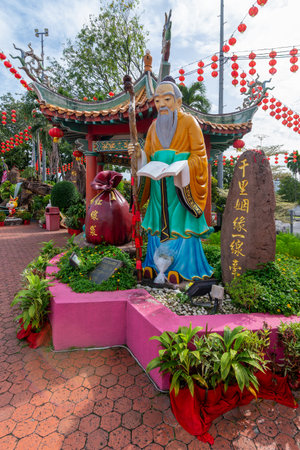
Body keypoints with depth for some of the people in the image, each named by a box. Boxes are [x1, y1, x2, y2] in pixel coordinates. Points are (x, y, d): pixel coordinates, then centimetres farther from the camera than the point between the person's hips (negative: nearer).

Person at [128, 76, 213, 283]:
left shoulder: (188, 122, 0)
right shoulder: (154, 126, 15)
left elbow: (199, 154, -5)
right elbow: (148, 156, 14)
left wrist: (182, 168, -22)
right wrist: (138, 154, -8)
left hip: (182, 184, -4)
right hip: (159, 185, 5)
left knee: (181, 223, -4)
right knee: (160, 222, 6)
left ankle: (182, 266, 7)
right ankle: (156, 264, 16)